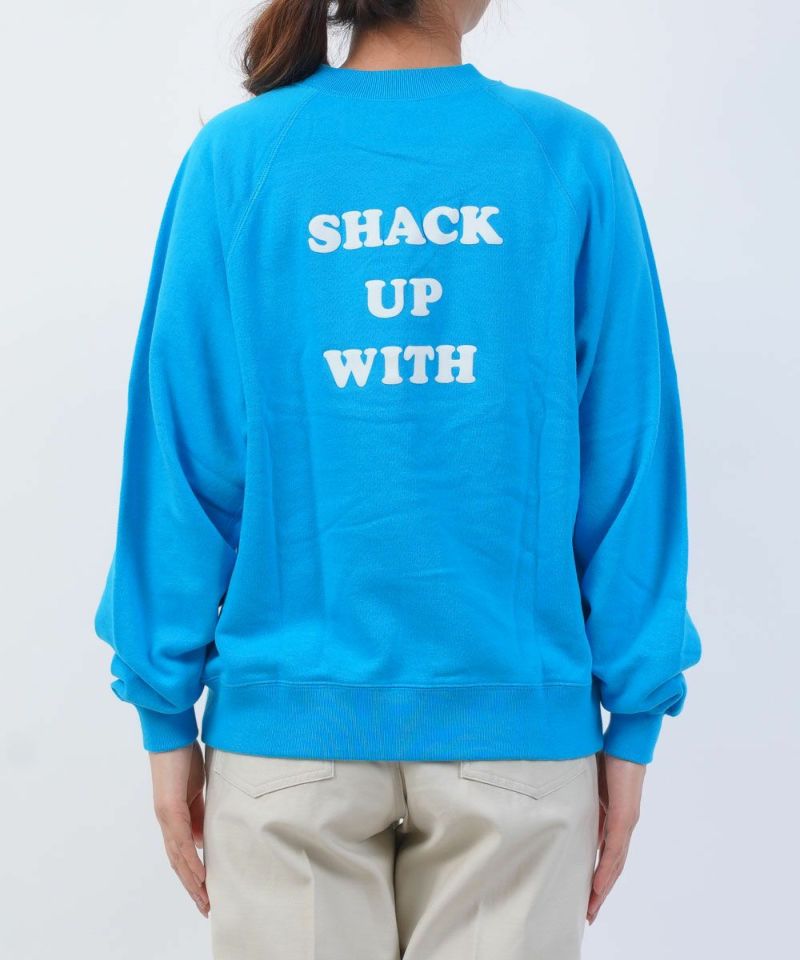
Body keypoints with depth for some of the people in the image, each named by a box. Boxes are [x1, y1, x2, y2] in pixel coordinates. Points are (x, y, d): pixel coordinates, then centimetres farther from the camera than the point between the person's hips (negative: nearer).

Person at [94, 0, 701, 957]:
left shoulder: (235, 156, -2)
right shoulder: (572, 157, -2)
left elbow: (183, 449, -3)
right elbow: (626, 454, -3)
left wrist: (167, 709, 4)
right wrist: (633, 714, 3)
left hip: (288, 711, 1)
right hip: (516, 715, 0)